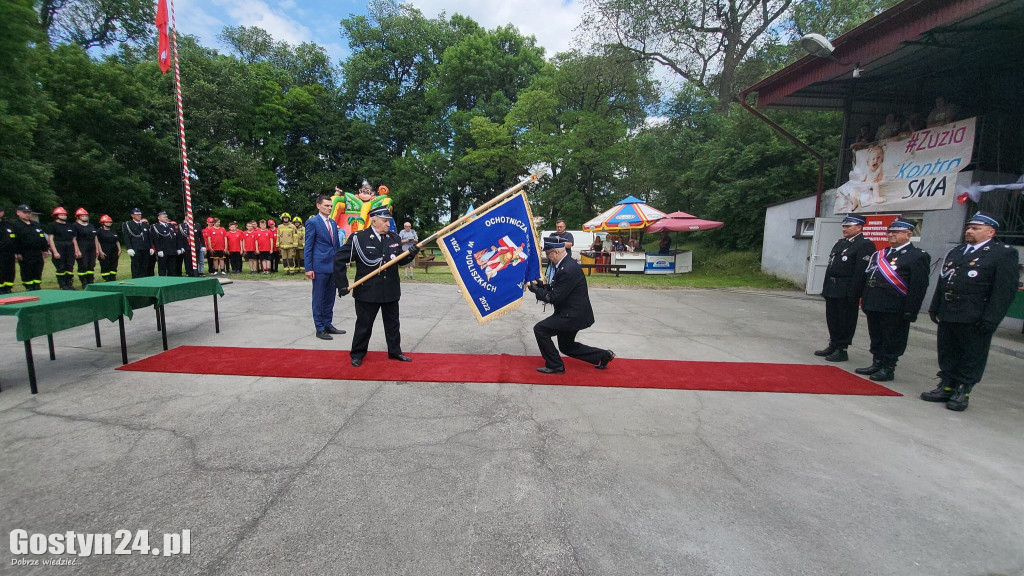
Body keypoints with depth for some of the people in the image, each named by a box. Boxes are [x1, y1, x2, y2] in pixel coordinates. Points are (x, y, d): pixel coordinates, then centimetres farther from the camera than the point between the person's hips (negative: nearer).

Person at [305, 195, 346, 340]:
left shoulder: (333, 223, 13)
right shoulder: (312, 222, -7)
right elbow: (308, 246, -8)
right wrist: (308, 268, -12)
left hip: (333, 266, 7)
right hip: (320, 266, -7)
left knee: (330, 298, 13)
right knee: (319, 299, 2)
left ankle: (328, 325, 23)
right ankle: (319, 329, 9)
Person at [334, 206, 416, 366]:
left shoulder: (394, 238, 3)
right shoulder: (359, 238, -11)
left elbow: (401, 260, 10)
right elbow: (339, 259, -9)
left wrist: (411, 254, -11)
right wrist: (342, 285, -12)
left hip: (391, 291, 4)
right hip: (367, 291, -4)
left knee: (393, 324, 15)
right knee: (363, 325, 9)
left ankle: (395, 352, 31)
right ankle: (357, 354, 27)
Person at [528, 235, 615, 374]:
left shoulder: (568, 270, -26)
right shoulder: (564, 264, 5)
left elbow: (554, 298, -23)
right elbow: (553, 288, 11)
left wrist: (535, 289, -14)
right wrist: (539, 284, -4)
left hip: (573, 315, -10)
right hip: (572, 313, 10)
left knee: (540, 329, -9)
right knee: (566, 346, 21)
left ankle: (554, 365, 4)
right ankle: (603, 355, 29)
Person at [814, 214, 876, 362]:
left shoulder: (865, 245, -10)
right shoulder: (840, 243, 16)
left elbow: (861, 272, -17)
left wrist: (852, 294, -20)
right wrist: (826, 288, 15)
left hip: (846, 292, -8)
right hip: (832, 290, 8)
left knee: (845, 321, 1)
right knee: (832, 319, 16)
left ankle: (841, 350, 10)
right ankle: (833, 345, 28)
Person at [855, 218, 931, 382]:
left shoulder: (918, 256, -6)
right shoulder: (880, 254, 15)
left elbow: (918, 287, -11)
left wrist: (910, 311, -16)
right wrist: (866, 302, 15)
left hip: (894, 310, -7)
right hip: (874, 306, 7)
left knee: (892, 341, 3)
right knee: (876, 338, 15)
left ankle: (888, 369, 12)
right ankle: (877, 364, 26)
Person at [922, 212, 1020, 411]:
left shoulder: (1004, 254, -4)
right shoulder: (955, 252, 15)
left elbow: (1006, 290, -10)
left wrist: (991, 319, -16)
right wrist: (934, 307, 13)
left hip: (974, 320, -6)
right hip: (947, 316, 6)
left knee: (972, 357, 5)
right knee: (947, 355, 13)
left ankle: (962, 392, 13)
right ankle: (946, 387, 23)